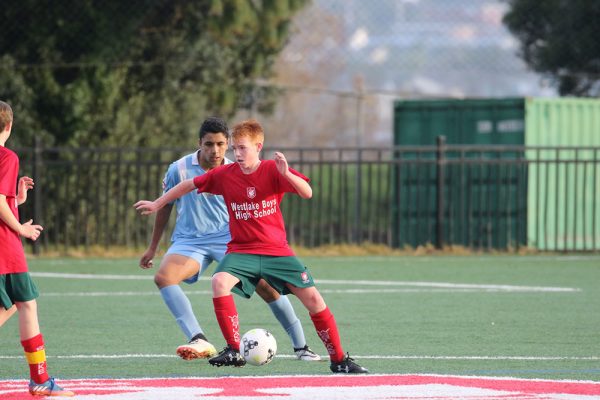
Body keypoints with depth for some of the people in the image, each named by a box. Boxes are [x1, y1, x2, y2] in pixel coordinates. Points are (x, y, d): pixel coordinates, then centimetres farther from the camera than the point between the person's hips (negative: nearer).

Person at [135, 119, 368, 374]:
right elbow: (189, 185, 12)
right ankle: (234, 351, -20)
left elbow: (307, 193, -19)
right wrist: (157, 204, 17)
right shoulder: (224, 174, -2)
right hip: (241, 250, 1)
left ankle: (339, 360, 8)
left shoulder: (272, 171, -8)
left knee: (312, 298, -9)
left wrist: (286, 174, -36)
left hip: (277, 250, -1)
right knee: (220, 281, -30)